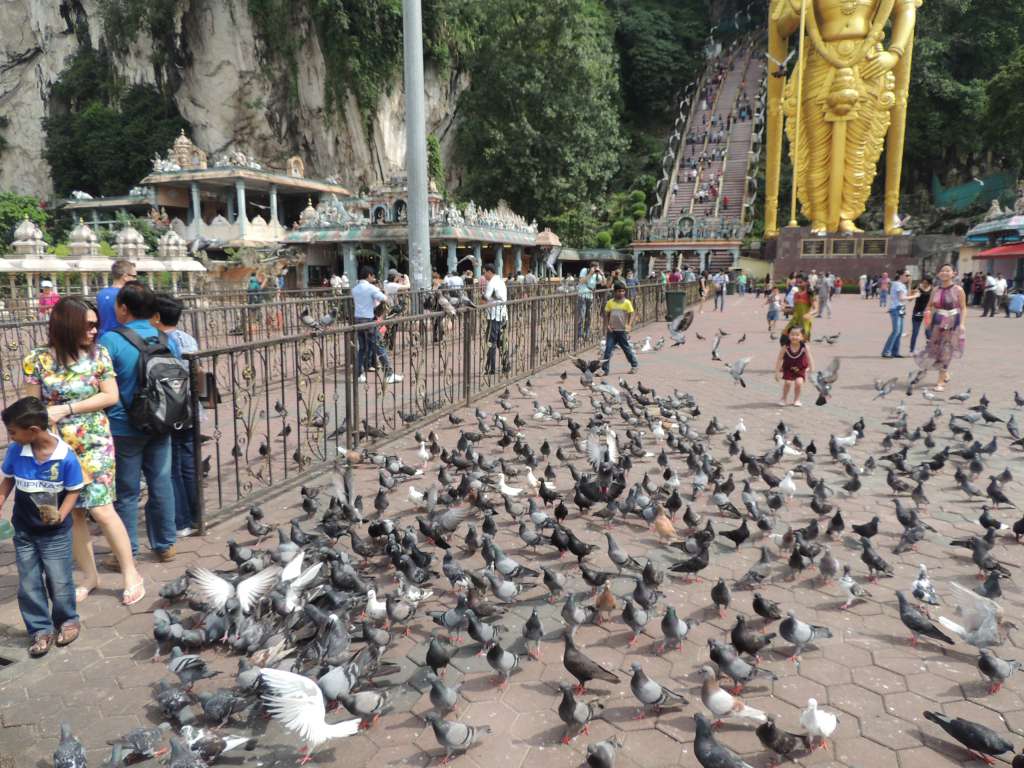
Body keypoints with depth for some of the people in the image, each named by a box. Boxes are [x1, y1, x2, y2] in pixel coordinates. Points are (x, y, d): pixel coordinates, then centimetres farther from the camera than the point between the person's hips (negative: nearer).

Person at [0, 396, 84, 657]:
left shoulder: (66, 457, -22)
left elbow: (73, 491, -11)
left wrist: (60, 515, -24)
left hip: (56, 533, -3)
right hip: (23, 531, 4)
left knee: (59, 583, 7)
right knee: (28, 585, 9)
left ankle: (68, 621, 31)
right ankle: (41, 630, 24)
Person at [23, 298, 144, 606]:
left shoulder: (98, 354, -4)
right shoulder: (37, 360, -3)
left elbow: (111, 396, -5)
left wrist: (66, 409, -13)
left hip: (95, 444, -2)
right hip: (57, 447, 2)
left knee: (101, 509, -5)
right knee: (72, 513, 8)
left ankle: (131, 573, 8)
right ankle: (89, 575, 24)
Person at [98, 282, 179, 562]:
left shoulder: (110, 340, -16)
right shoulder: (168, 339, 0)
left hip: (124, 428, -4)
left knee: (127, 492, 7)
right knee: (161, 485, 13)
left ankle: (127, 553, 17)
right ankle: (165, 545, 23)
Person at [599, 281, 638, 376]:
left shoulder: (627, 303, -4)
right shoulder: (610, 302, 3)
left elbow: (631, 314, -3)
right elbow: (606, 314, 8)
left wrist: (629, 325, -17)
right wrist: (607, 325, -4)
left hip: (622, 330, -2)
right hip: (612, 330, 2)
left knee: (626, 348, 10)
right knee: (608, 349, -4)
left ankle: (634, 365, 29)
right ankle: (604, 369, -2)